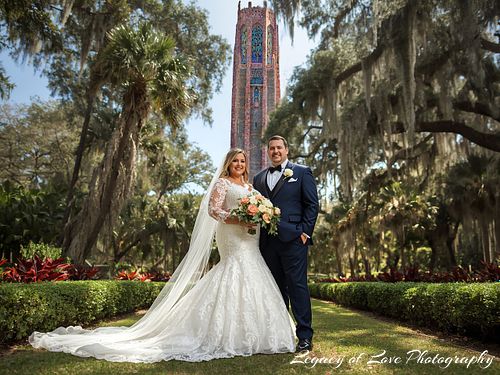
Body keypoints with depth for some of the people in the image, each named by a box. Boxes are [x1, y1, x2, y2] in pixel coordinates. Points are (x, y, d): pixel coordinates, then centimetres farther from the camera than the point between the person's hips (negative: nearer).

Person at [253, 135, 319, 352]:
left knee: (297, 287, -3)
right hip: (267, 242, 5)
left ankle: (305, 336, 7)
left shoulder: (302, 172, 6)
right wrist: (257, 234, 5)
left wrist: (305, 232, -8)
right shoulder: (259, 178, 19)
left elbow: (312, 204, 1)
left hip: (292, 239, -4)